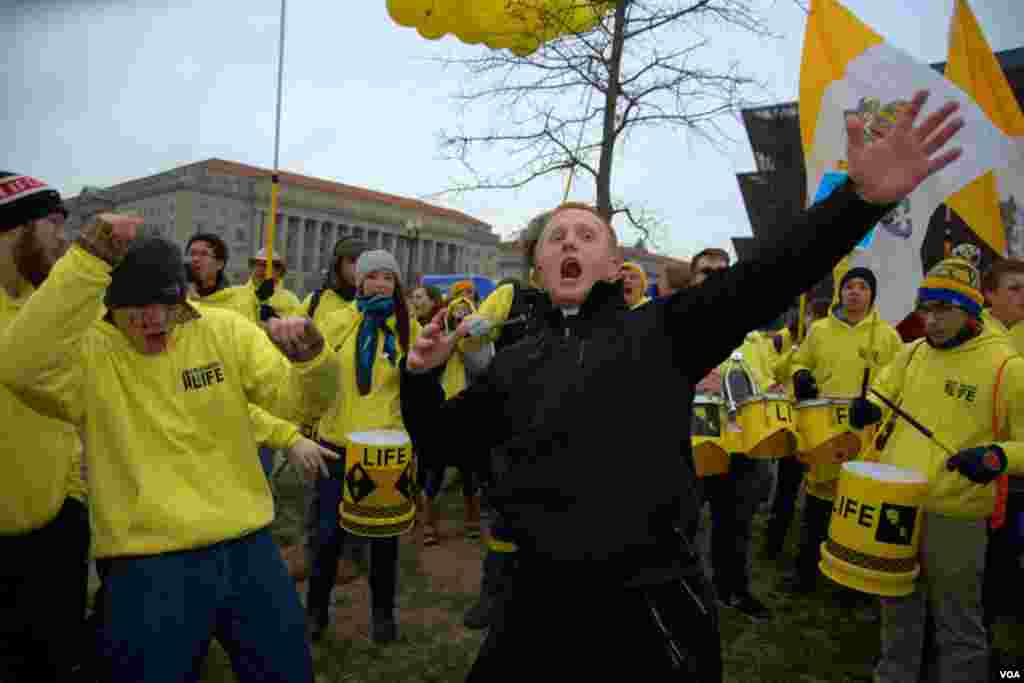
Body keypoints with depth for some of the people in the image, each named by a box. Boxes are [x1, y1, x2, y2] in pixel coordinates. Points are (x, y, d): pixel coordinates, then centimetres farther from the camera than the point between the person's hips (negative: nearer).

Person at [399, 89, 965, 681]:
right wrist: (421, 376, -2)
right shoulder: (515, 364, 10)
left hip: (648, 607, -3)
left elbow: (764, 279, -16)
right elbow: (442, 440, 16)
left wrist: (862, 198, -29)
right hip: (540, 600, 4)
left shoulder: (661, 331, -2)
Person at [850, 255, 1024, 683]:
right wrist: (869, 407, -4)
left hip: (954, 518, -5)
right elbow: (881, 393, 18)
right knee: (897, 612, 23)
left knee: (957, 627, 12)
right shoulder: (912, 352, 5)